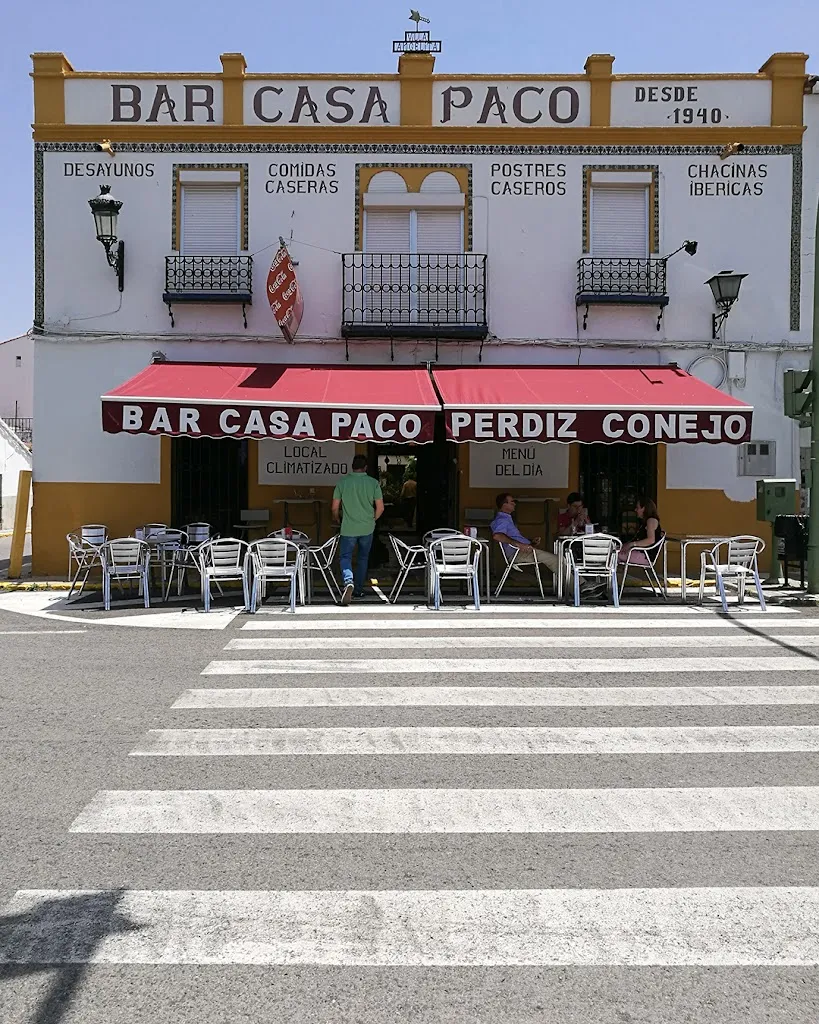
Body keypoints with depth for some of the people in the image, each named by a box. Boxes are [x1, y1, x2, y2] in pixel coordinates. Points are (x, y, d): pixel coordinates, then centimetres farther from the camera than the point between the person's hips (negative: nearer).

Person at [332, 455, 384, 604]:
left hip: (348, 528, -1)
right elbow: (380, 508, -4)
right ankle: (358, 589, 23)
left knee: (345, 557, 4)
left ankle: (348, 581, -23)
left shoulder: (342, 482, -5)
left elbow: (335, 507, -1)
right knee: (363, 558, 17)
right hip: (367, 528, 2)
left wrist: (336, 518, 21)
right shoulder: (373, 483, -4)